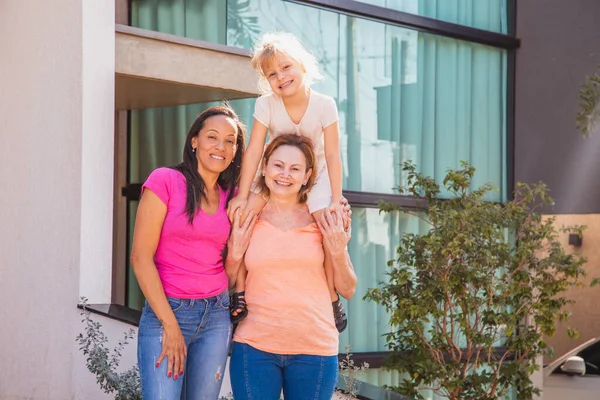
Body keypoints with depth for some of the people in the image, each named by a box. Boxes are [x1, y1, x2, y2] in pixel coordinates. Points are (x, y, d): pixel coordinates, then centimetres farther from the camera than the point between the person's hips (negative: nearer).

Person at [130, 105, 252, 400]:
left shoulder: (231, 197, 10)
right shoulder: (165, 181, -6)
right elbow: (141, 257, -10)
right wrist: (170, 325, -12)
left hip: (216, 314, 5)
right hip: (165, 310, -5)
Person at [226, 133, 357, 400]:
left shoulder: (324, 222, 2)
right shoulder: (245, 220, 3)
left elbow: (347, 290, 6)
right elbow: (227, 287, 9)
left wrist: (337, 251, -9)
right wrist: (235, 252, -7)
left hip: (315, 349, 0)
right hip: (255, 347, 0)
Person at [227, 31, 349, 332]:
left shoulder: (324, 105, -19)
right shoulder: (266, 105, -16)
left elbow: (332, 154, -17)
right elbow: (254, 152, -18)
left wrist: (336, 200, -20)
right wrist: (243, 195, -22)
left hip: (315, 174, -1)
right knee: (241, 212, -20)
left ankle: (332, 297, -1)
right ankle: (240, 289, -6)